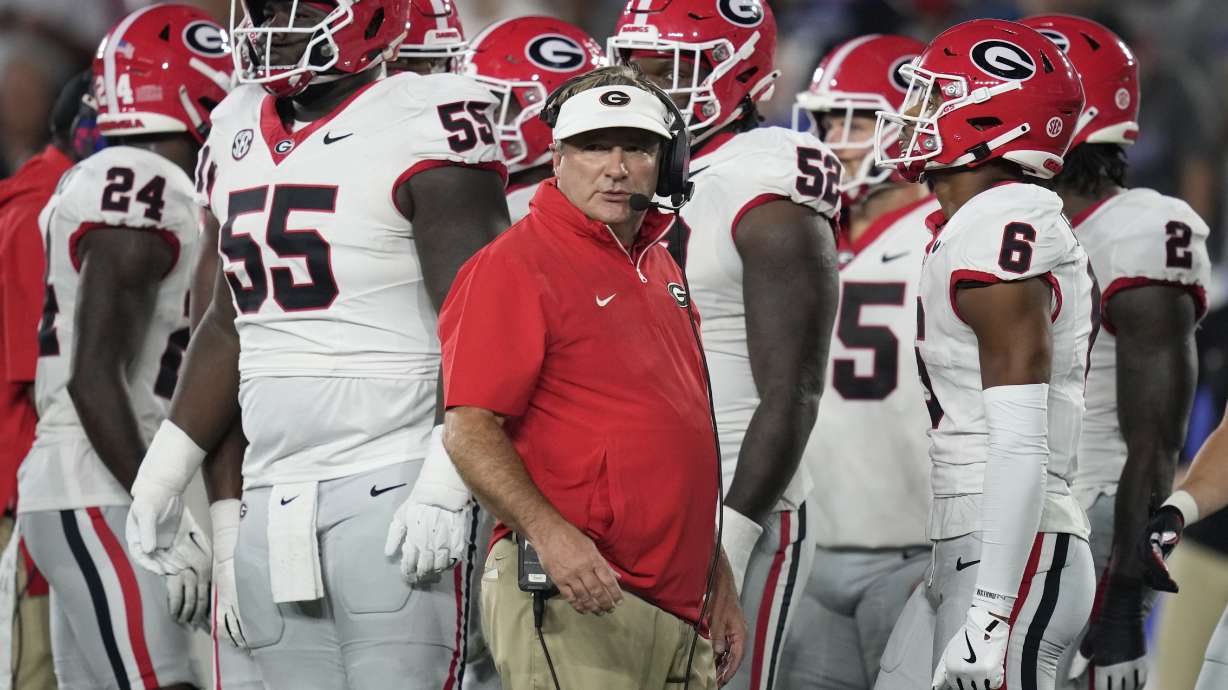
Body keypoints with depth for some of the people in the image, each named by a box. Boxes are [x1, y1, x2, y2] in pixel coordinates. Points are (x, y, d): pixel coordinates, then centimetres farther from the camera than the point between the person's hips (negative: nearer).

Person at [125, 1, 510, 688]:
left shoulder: (421, 127, -9)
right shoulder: (239, 133, 16)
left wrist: (444, 486, -21)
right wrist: (165, 470, 20)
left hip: (390, 491, -7)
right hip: (271, 497, 7)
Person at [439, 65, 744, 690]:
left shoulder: (661, 271, 19)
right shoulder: (515, 267, -7)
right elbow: (469, 432, -14)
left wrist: (718, 579, 24)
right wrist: (549, 532, -27)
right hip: (576, 605, -8)